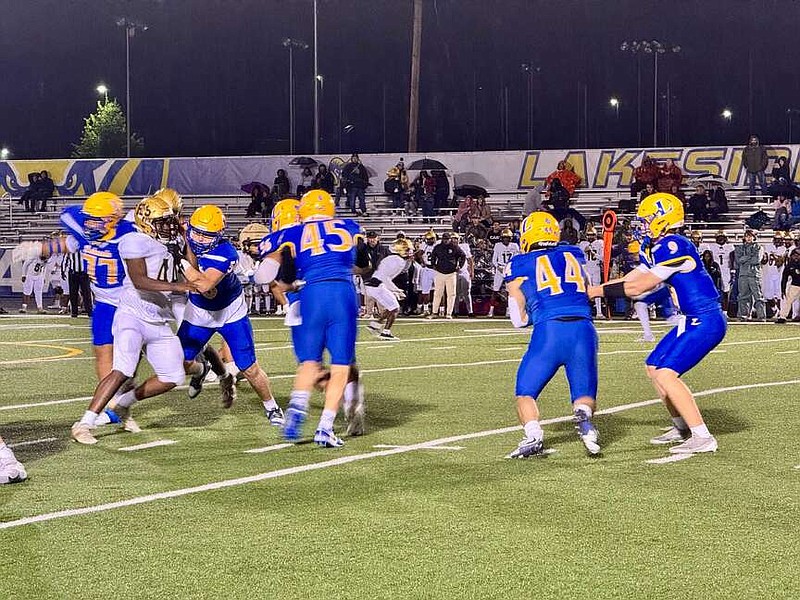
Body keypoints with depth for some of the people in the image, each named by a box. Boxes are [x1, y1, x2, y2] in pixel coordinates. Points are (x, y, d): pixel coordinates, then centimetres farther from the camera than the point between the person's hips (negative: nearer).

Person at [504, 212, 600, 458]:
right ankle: (584, 416, -21)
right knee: (584, 397, 14)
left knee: (525, 393, 13)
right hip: (584, 329, 2)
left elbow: (519, 319, 13)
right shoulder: (574, 255, 20)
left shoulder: (520, 266, 11)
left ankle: (533, 436, -15)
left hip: (549, 330, -2)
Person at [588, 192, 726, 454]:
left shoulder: (673, 247, -20)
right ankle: (682, 427, 30)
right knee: (654, 368, 17)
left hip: (706, 322, -11)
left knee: (666, 374, -16)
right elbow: (633, 278, 15)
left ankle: (703, 438, -13)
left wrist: (597, 291, -9)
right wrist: (590, 290, 10)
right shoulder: (657, 248, 11)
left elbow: (638, 287, -17)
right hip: (694, 320, 11)